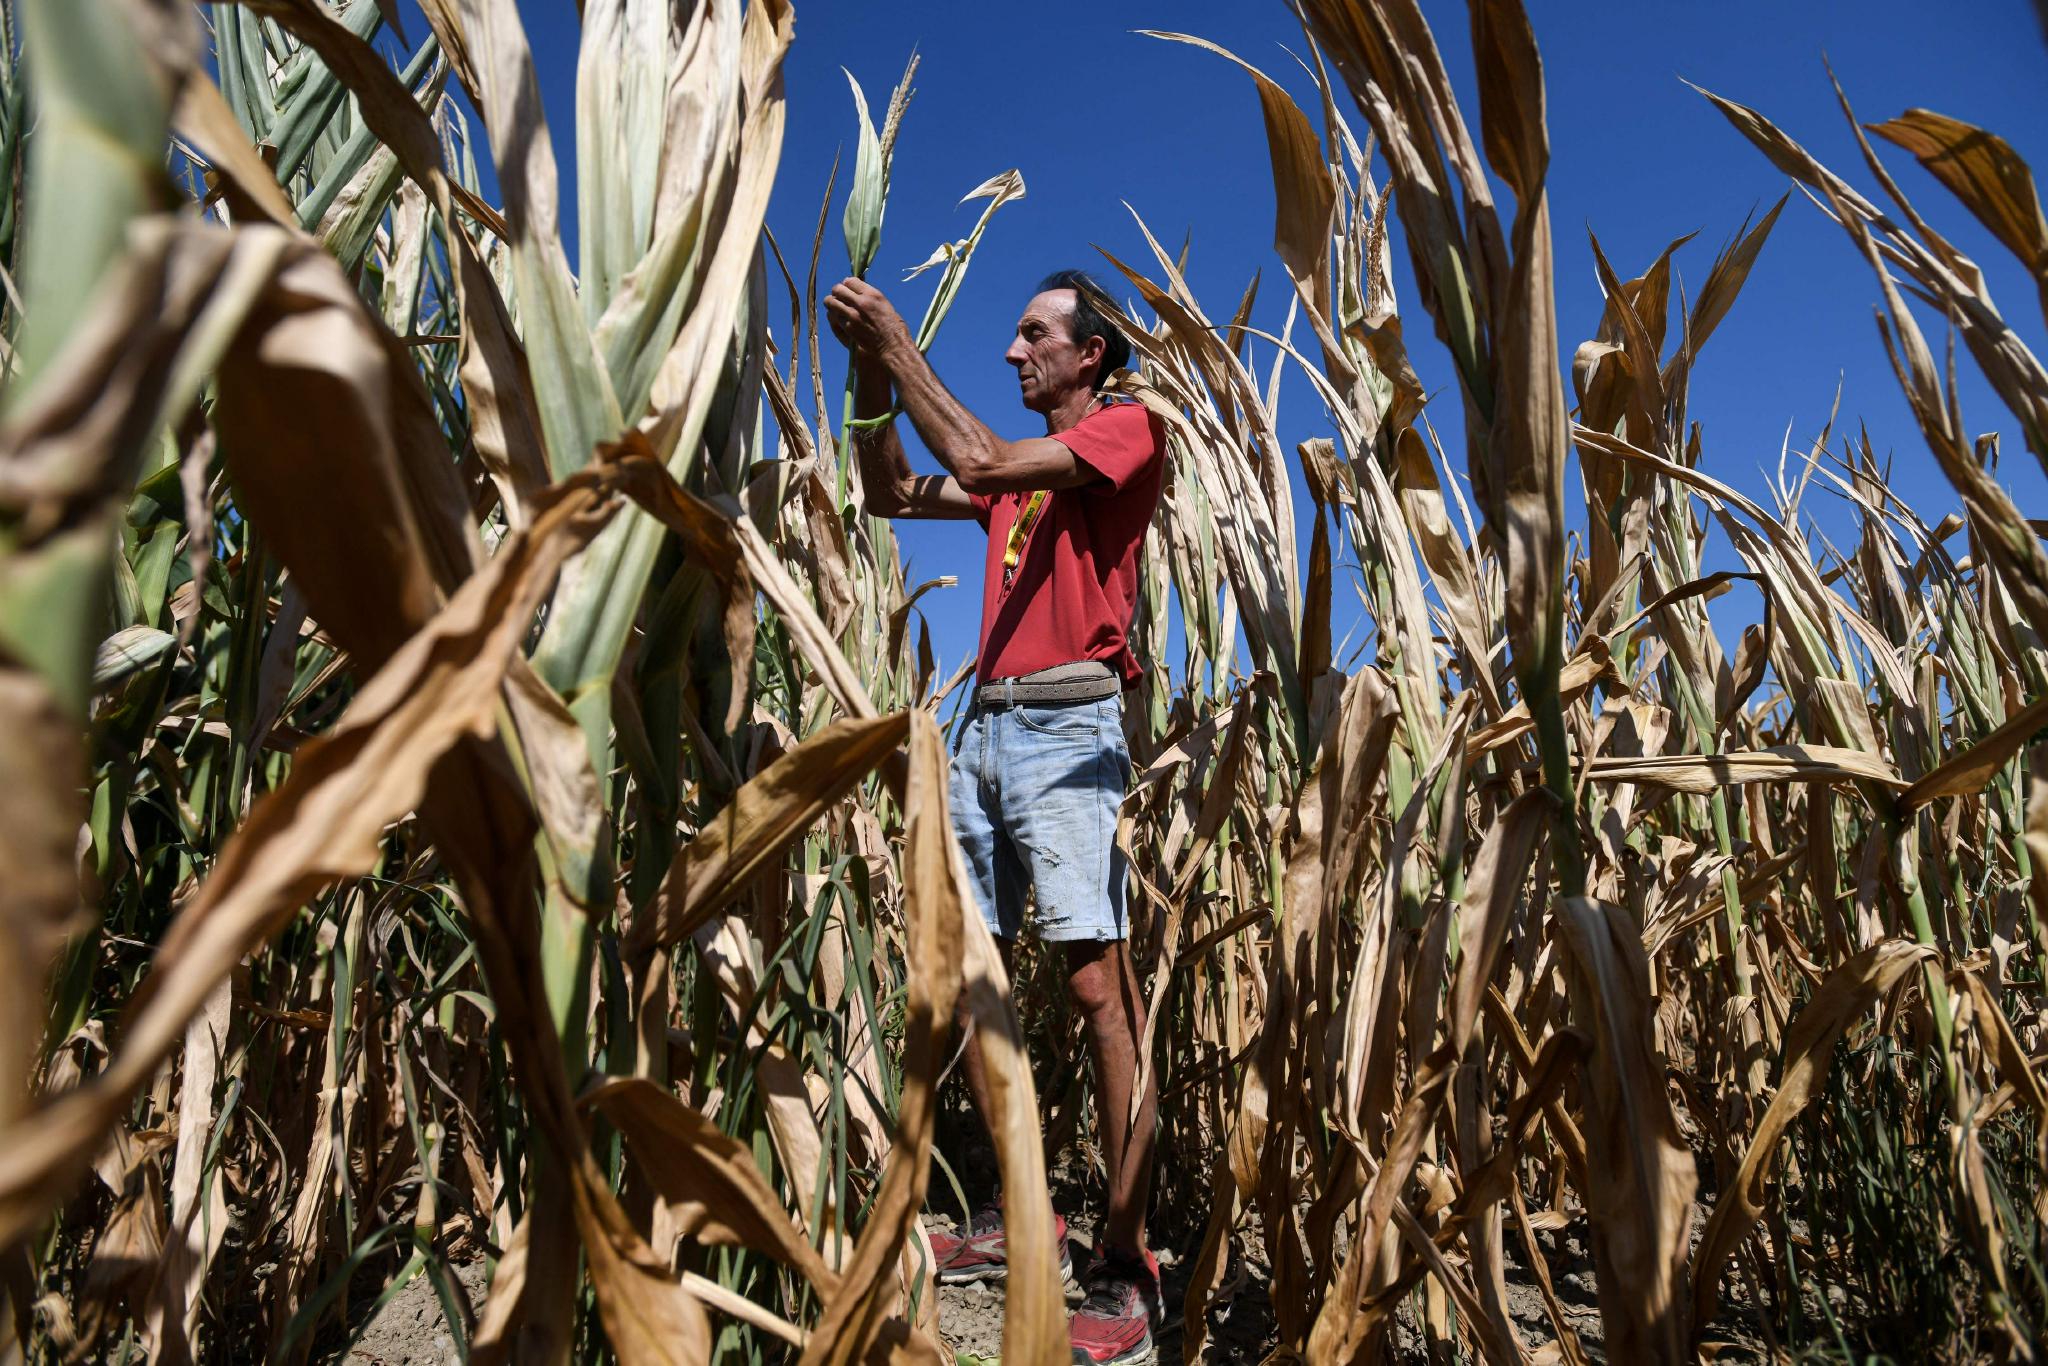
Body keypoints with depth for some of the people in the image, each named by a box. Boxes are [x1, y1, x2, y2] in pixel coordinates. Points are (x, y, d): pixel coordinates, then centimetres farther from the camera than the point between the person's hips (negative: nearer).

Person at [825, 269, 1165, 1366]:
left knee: (1098, 982, -12)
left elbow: (977, 464, -12)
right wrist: (870, 371, 14)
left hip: (1067, 727, -8)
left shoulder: (1128, 427, 2)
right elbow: (891, 492, 24)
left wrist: (899, 344, -3)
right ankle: (1013, 1217, 19)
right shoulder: (1026, 460, 26)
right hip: (987, 724, 8)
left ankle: (1124, 1269, -7)